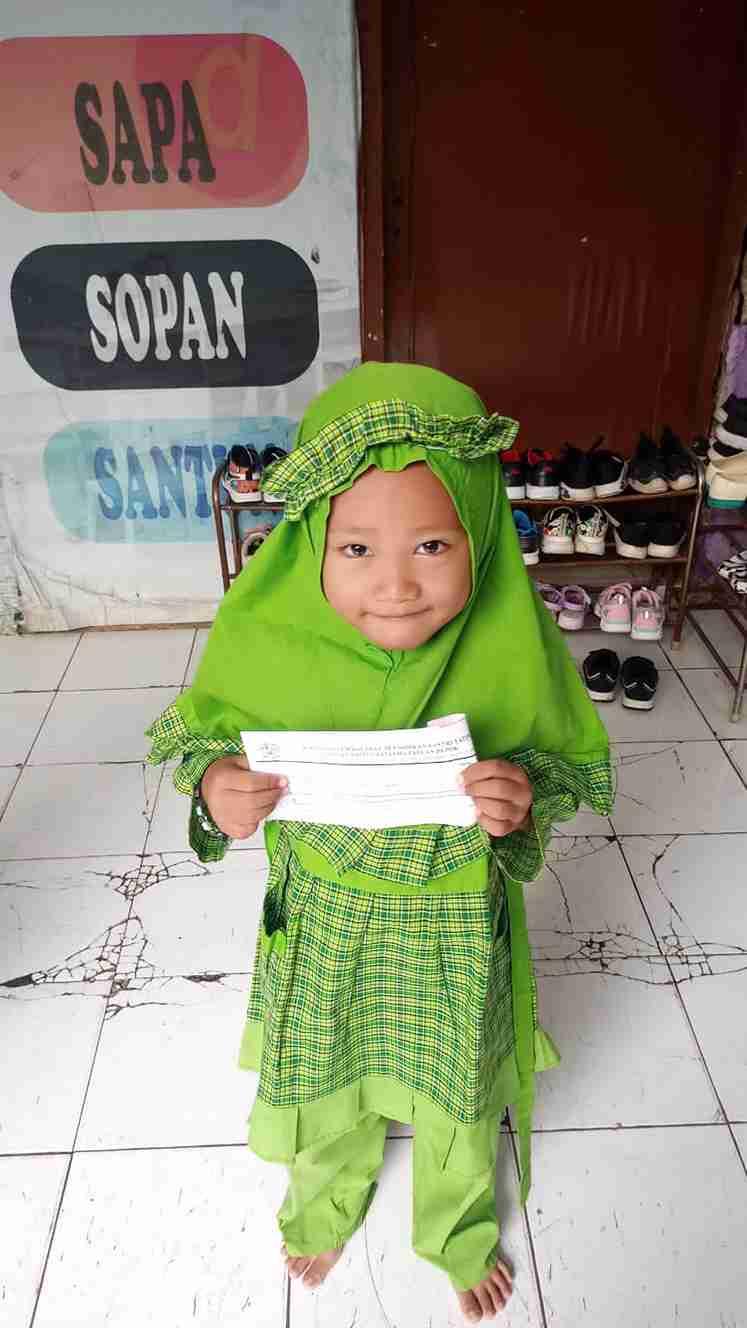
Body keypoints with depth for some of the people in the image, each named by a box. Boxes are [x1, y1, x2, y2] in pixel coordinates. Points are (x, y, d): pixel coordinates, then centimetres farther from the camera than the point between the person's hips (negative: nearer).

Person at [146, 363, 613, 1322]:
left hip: (457, 921, 0)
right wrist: (215, 786, -30)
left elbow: (577, 766, -10)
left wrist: (526, 793, -32)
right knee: (324, 1081, 28)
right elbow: (196, 733, -8)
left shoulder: (513, 645, -25)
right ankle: (327, 1205, 66)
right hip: (322, 915, 1)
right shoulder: (267, 636, -25)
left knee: (456, 1094, 26)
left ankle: (459, 1233, 63)